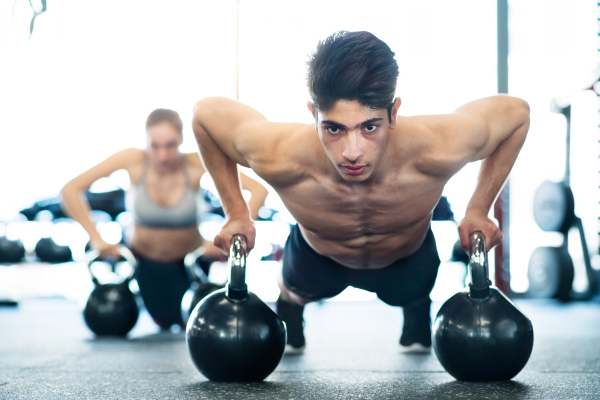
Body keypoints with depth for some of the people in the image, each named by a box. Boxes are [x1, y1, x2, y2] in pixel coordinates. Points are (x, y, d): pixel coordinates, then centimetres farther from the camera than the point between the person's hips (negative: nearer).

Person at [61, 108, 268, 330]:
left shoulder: (196, 163, -27)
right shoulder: (133, 160, -25)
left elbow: (259, 190, -32)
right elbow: (70, 190, -24)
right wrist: (96, 239, -28)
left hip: (190, 260, -1)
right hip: (144, 260, 1)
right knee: (164, 321, 12)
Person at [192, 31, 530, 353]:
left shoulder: (438, 149, -47)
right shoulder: (279, 156, -47)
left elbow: (516, 112, -25)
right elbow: (206, 112, -25)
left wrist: (478, 211, -21)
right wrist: (237, 214, -22)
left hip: (408, 259, 1)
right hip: (319, 257, -1)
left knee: (412, 295, 33)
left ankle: (418, 315, 69)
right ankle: (287, 320, 67)